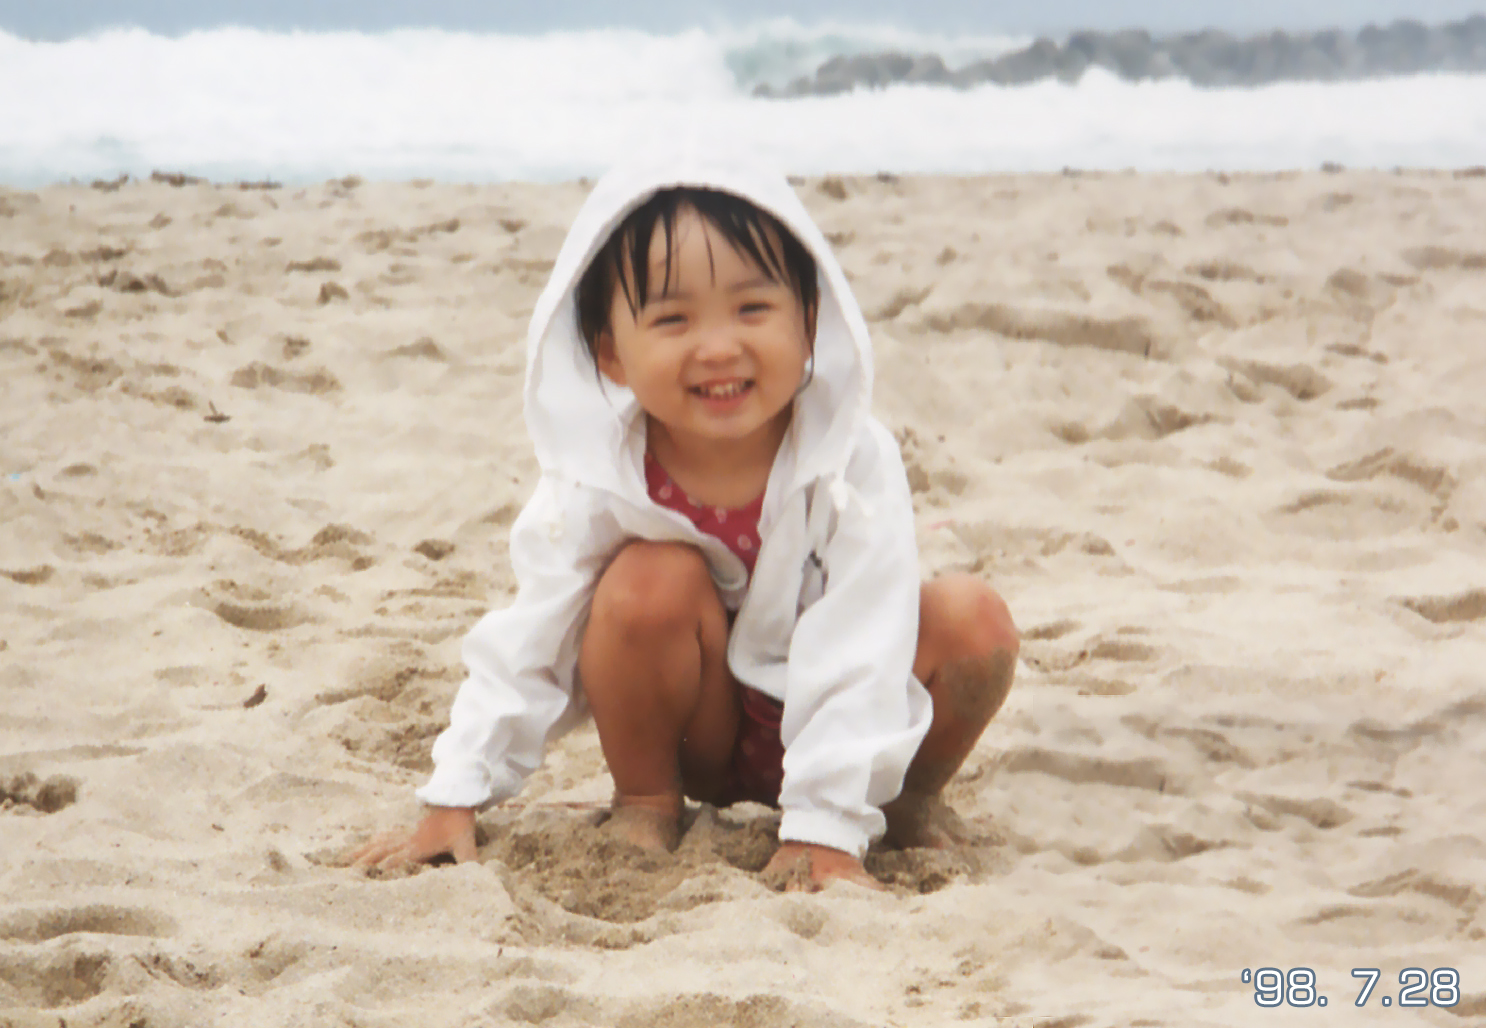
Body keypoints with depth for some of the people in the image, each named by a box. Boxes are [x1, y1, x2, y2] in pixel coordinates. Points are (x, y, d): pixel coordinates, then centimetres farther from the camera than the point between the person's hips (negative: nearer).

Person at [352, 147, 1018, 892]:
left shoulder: (853, 463, -25)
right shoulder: (597, 478, -20)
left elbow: (857, 657, -27)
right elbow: (527, 647, -11)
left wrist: (826, 831, -31)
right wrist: (454, 802, -15)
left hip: (822, 713, 0)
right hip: (696, 733, 0)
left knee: (973, 619, -25)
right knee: (652, 580, -30)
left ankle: (913, 795, 5)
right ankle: (645, 802, -4)